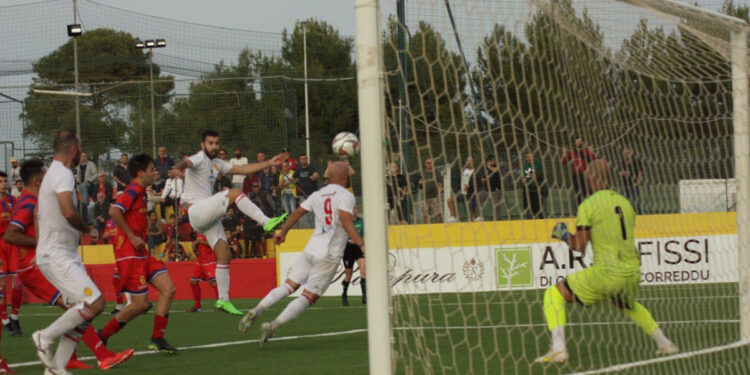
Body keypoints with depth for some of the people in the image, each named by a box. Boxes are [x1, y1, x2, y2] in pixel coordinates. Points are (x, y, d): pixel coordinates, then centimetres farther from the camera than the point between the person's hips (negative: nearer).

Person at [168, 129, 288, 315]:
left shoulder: (217, 164, 20)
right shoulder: (199, 159, -6)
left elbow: (243, 169, 25)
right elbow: (187, 163, -30)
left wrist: (269, 163, 21)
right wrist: (178, 167, -55)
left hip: (209, 216, 9)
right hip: (197, 210, -9)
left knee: (224, 256, 2)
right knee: (235, 193, -22)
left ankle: (223, 300, 7)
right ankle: (266, 222, -27)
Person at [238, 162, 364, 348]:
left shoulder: (317, 195, 14)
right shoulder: (346, 196, -5)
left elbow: (297, 213, 23)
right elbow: (346, 222, -19)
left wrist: (283, 232, 37)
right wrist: (361, 244, -24)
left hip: (311, 249, 6)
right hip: (329, 255, -6)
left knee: (289, 285, 14)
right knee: (309, 296, -5)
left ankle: (257, 310, -5)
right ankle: (272, 326, -16)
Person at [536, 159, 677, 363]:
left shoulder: (588, 206, -6)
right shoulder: (625, 203, 12)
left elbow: (580, 247, -7)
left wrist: (563, 234, 10)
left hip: (606, 273, -7)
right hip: (632, 272, 7)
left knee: (554, 295, 4)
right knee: (629, 305, 39)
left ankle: (558, 348, -13)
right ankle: (664, 343, 32)